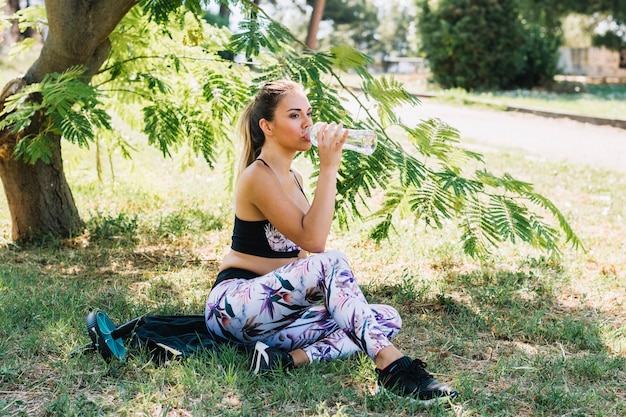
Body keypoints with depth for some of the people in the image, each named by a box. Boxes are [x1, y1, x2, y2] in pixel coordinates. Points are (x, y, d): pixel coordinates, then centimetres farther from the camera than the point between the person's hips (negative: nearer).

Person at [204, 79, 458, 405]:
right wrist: (329, 167, -22)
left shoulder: (293, 179, 15)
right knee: (329, 262, -33)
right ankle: (391, 365, -35)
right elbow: (313, 240, -24)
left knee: (387, 318, -7)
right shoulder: (258, 176, -13)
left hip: (274, 315, 9)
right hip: (233, 307, -9)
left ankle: (287, 358, -23)